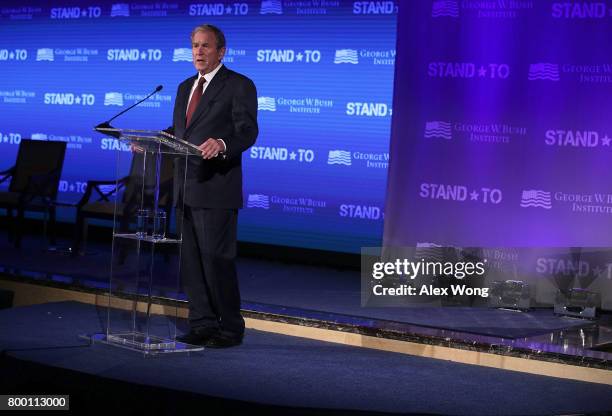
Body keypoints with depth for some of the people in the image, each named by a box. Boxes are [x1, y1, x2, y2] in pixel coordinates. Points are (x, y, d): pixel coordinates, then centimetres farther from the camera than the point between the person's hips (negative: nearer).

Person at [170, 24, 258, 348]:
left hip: (215, 189, -7)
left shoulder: (239, 86, -4)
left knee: (216, 258, -7)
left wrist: (221, 143, -34)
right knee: (190, 260, 9)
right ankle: (202, 324, 18)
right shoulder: (185, 87, 19)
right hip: (185, 187, 8)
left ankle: (230, 328, 5)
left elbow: (248, 131, -14)